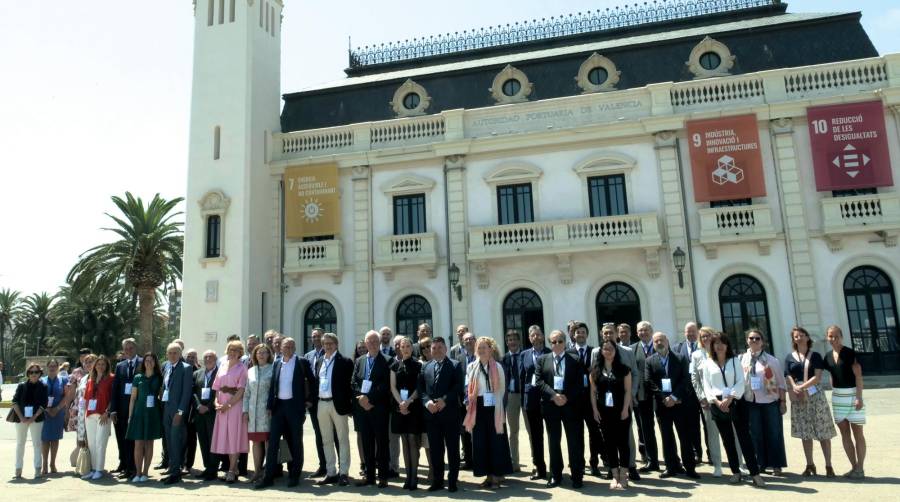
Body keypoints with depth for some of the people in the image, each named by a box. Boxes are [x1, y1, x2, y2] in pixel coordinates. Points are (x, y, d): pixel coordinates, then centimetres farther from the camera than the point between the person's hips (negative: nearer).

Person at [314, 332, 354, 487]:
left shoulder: (345, 362, -5)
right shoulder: (319, 362, 13)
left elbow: (349, 384, -7)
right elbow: (316, 382, 16)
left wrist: (349, 405, -11)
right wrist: (313, 401, 8)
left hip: (338, 404, -6)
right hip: (321, 404, 6)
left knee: (343, 439, 1)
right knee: (327, 440, 11)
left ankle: (343, 473, 6)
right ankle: (331, 473, 20)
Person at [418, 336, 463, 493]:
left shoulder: (455, 365, 1)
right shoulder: (425, 367, 13)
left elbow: (458, 387, -8)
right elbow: (421, 388, 7)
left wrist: (445, 400, -17)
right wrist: (427, 401, -10)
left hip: (450, 412, -3)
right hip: (431, 413, 3)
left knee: (452, 449, 4)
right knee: (435, 449, 9)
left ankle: (452, 481, 13)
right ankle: (437, 481, 19)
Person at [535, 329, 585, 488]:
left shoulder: (575, 360, 4)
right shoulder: (542, 360, 7)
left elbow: (579, 383, -2)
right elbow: (538, 382, -1)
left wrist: (567, 397, -15)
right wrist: (553, 395, -14)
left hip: (571, 404, -1)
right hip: (550, 404, 1)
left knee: (575, 441, 2)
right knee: (554, 441, 10)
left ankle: (577, 476, 12)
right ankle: (555, 475, 20)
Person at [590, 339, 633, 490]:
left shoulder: (623, 369, -1)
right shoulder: (595, 369, 4)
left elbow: (628, 391, -2)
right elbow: (593, 391, 4)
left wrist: (625, 409, -10)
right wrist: (595, 409, -3)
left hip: (621, 411, -2)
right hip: (603, 411, 2)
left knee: (623, 442, 1)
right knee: (609, 443, 6)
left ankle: (623, 477, 9)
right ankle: (615, 476, 15)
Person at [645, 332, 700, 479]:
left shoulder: (680, 359, 4)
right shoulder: (649, 361, 5)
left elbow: (685, 380, -2)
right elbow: (649, 383, -2)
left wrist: (674, 397, -12)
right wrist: (664, 398, -11)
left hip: (679, 403, -1)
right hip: (661, 404, 1)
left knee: (685, 436, 1)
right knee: (667, 437, 6)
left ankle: (689, 467, 9)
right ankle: (672, 467, 14)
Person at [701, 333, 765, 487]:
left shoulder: (735, 360, 5)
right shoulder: (708, 363, 7)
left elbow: (741, 382, -3)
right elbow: (707, 386, 3)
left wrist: (730, 398, -15)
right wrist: (717, 401, -11)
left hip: (736, 402, -1)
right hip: (718, 404, 2)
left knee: (744, 437, -7)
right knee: (727, 439, 8)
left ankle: (755, 473, -5)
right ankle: (736, 472, 16)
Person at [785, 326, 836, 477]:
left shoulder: (815, 356, 3)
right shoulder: (789, 358, 8)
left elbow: (818, 377, -7)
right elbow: (789, 378, 1)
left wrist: (802, 387, -17)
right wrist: (795, 389, -17)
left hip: (815, 395, -2)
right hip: (798, 398, 2)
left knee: (823, 432, -2)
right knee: (805, 433, 7)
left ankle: (829, 466, 5)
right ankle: (810, 465, 15)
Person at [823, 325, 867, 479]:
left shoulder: (849, 353, -9)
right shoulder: (828, 356, 6)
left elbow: (858, 376, -12)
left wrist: (859, 397, -17)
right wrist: (833, 393, 10)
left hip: (852, 394, -5)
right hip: (837, 397, 6)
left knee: (857, 433, 1)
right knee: (845, 434, 8)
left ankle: (860, 468, 8)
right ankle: (854, 466, 17)